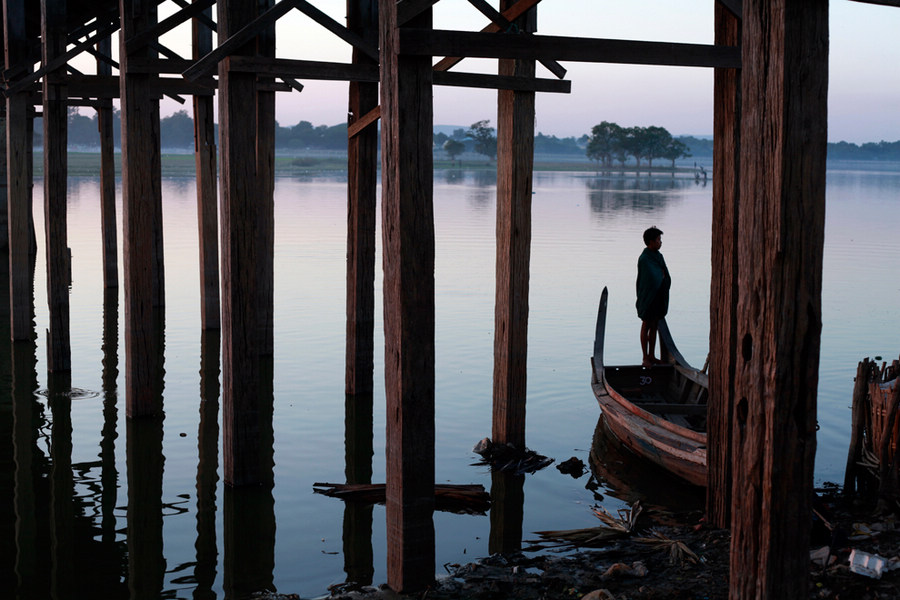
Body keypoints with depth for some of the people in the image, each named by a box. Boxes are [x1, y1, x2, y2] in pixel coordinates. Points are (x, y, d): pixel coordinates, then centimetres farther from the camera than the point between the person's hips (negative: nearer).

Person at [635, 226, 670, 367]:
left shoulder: (658, 256, 10)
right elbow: (653, 278, -22)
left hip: (659, 297, 8)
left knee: (654, 326, 13)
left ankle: (651, 355, 21)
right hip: (648, 298, -8)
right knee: (646, 327, 0)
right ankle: (645, 358, 6)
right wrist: (661, 274, -8)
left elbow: (665, 276, 12)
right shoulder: (644, 259, -16)